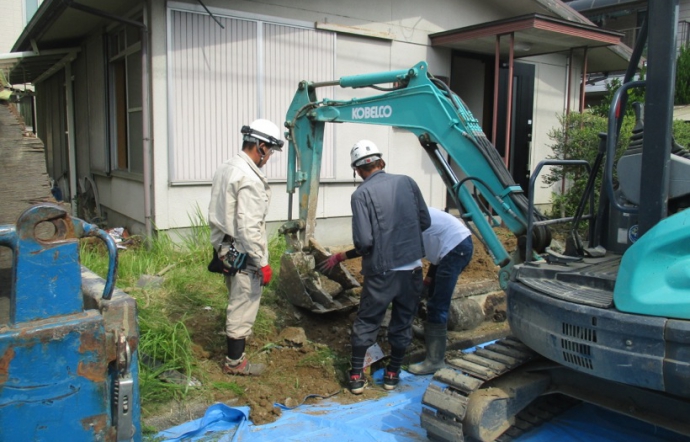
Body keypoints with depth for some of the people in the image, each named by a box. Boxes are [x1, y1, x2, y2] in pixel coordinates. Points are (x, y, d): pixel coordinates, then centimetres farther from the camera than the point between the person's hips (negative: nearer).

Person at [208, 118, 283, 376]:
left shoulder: (225, 169, 8)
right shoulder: (250, 179, -22)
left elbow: (215, 214, 13)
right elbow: (249, 227, -25)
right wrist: (263, 263, -20)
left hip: (226, 248, 10)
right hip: (244, 256, -10)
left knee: (237, 303, 24)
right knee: (243, 308, 4)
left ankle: (235, 344, 40)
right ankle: (234, 362, 17)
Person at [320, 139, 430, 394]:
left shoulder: (361, 194, -11)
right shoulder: (407, 182, 1)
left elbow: (364, 242, -16)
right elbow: (425, 222, 6)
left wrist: (340, 257, 2)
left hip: (382, 271, -3)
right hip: (412, 267, 4)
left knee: (366, 323, 13)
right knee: (403, 323, 17)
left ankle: (356, 377, 20)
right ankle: (393, 374, 29)